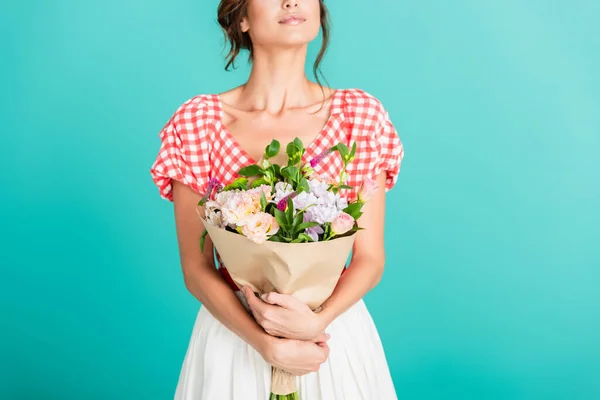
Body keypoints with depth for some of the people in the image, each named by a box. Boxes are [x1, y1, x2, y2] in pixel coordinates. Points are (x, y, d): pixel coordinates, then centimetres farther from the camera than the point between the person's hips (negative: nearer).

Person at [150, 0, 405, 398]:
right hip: (234, 331, -1)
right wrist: (267, 346, -18)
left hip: (336, 328, 1)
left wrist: (317, 321, -21)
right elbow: (196, 268, -7)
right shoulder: (197, 120, -8)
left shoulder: (361, 113, -6)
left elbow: (370, 259, -5)